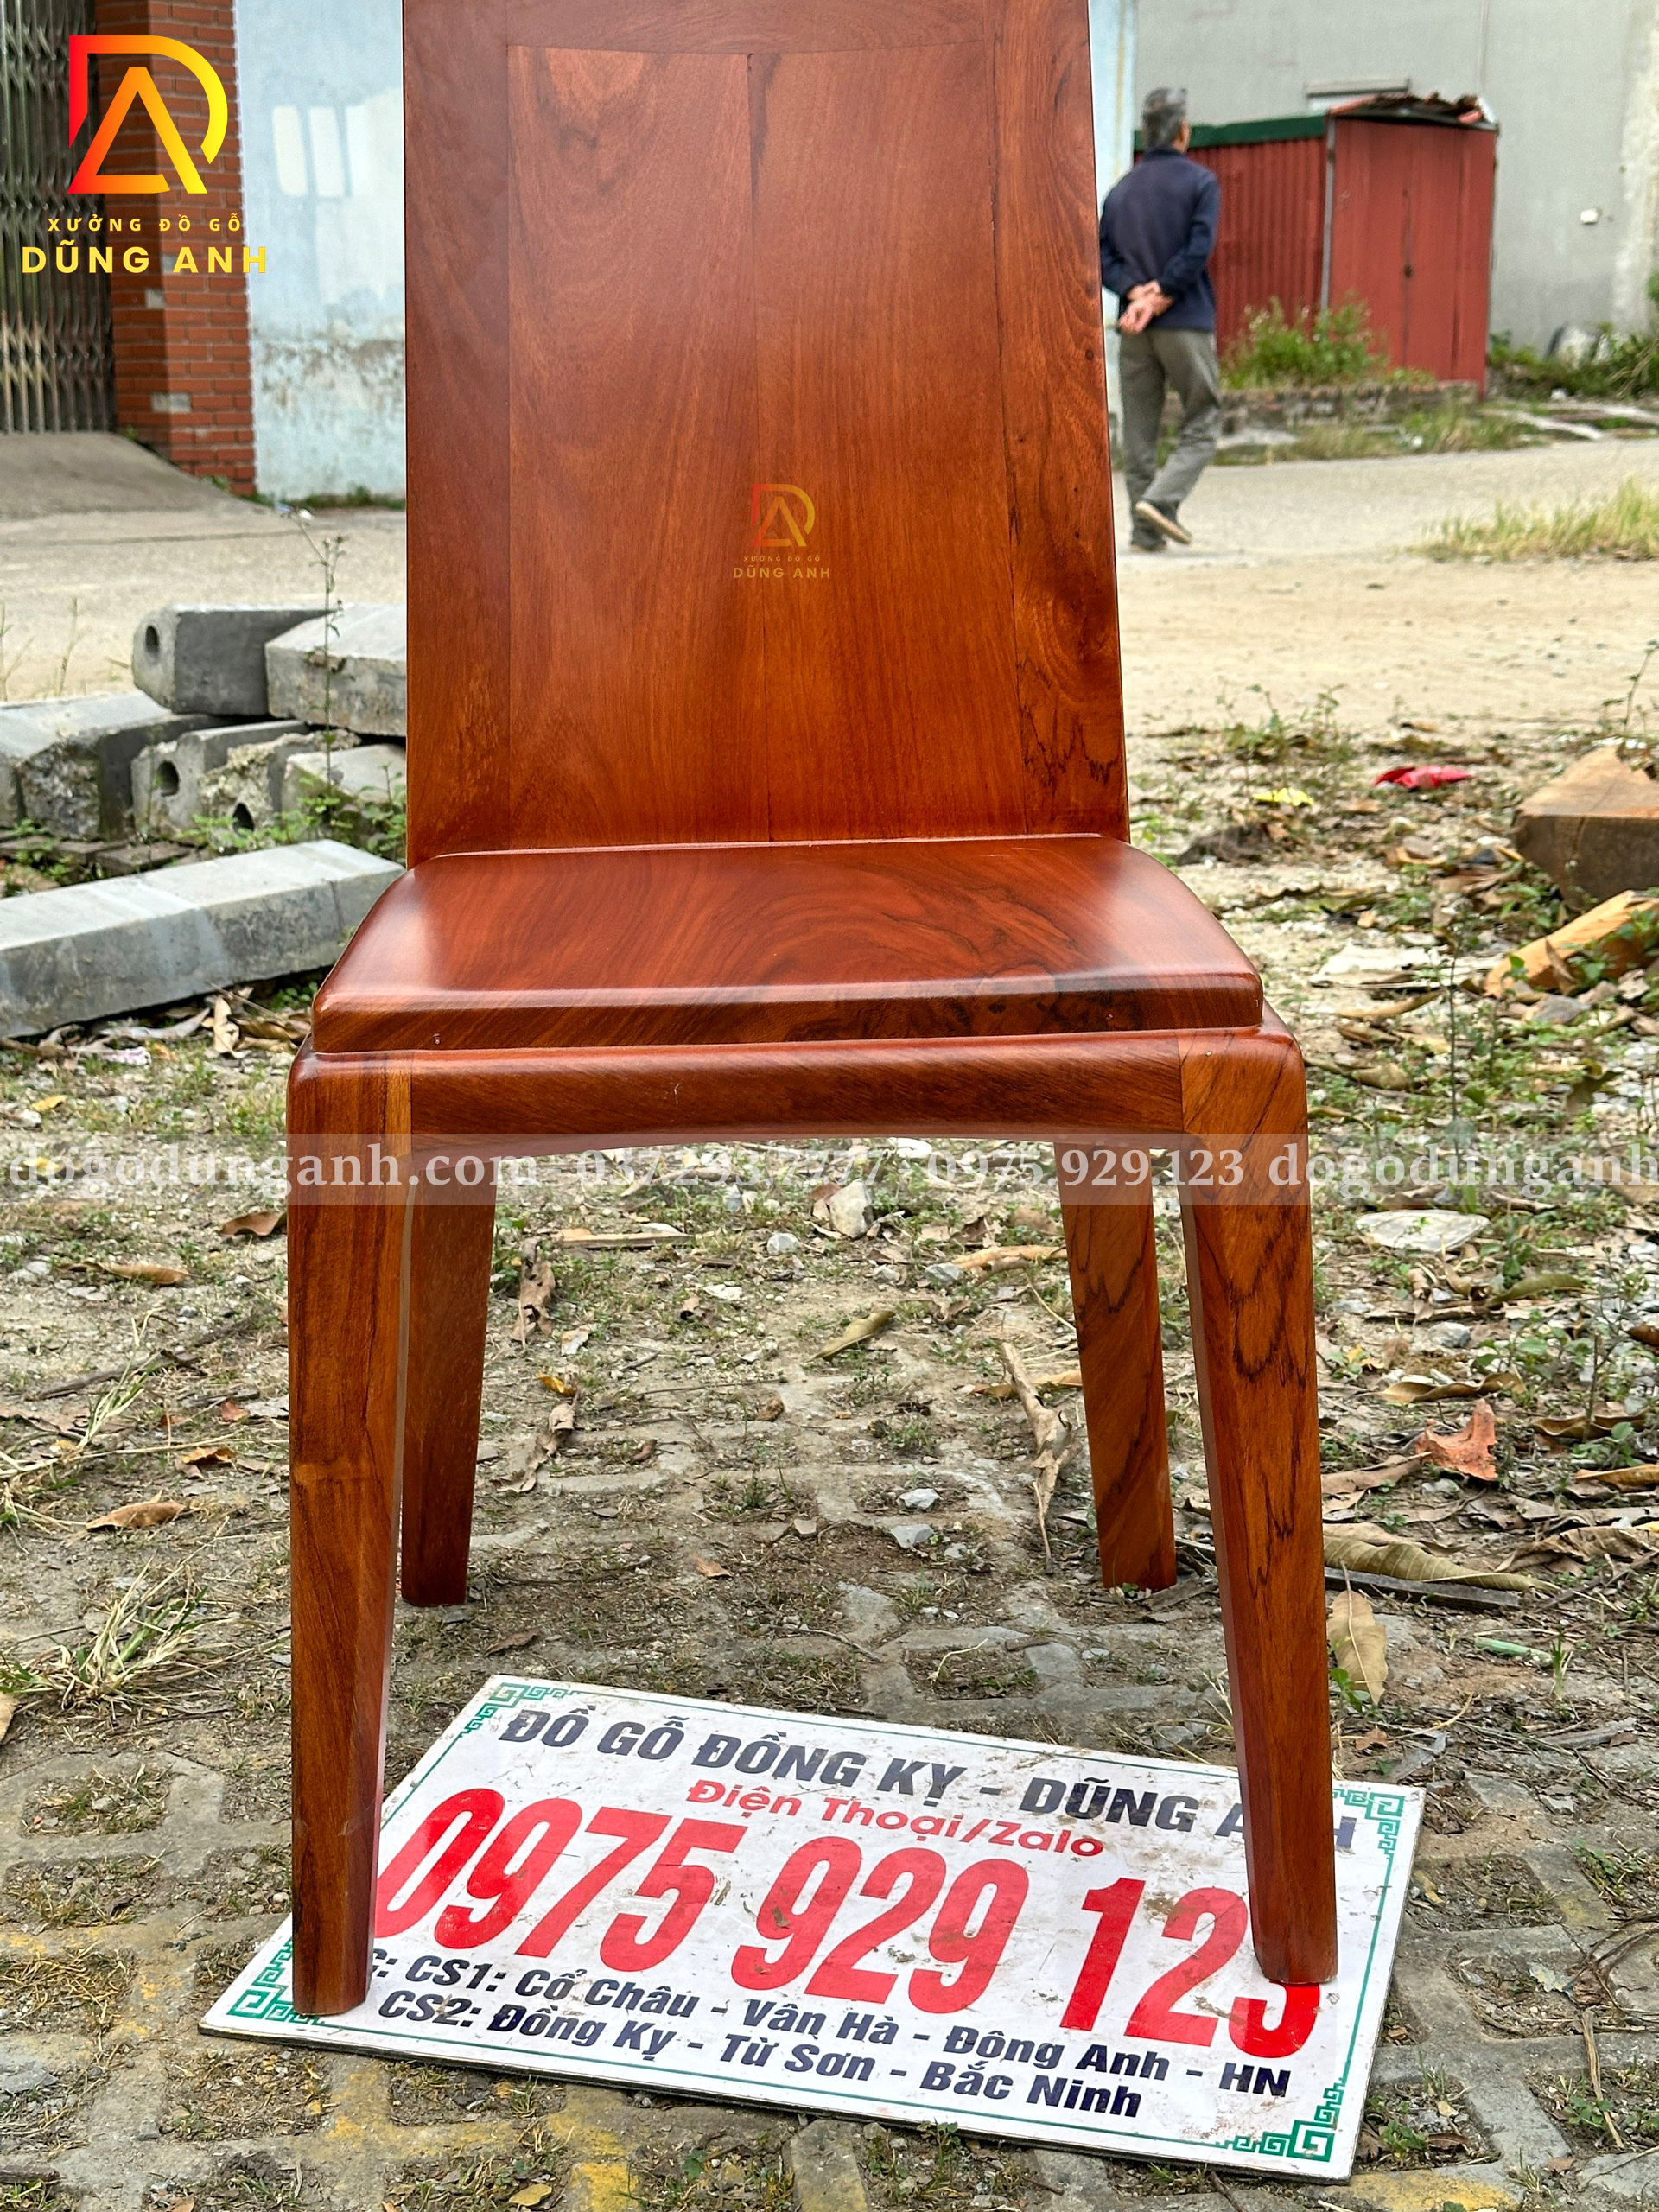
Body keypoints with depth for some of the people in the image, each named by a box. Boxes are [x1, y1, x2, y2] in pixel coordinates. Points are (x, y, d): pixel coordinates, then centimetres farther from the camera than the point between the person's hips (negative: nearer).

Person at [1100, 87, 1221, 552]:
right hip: (1186, 323, -4)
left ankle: (1145, 530, 3)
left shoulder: (1120, 189, 11)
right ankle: (1161, 498, -16)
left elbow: (1102, 257, 2)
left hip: (1133, 330, 4)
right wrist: (1158, 299, -10)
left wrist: (1137, 292, -8)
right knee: (1202, 422, 4)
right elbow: (1197, 252, -13)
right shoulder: (1200, 182, -2)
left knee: (1138, 429, 7)